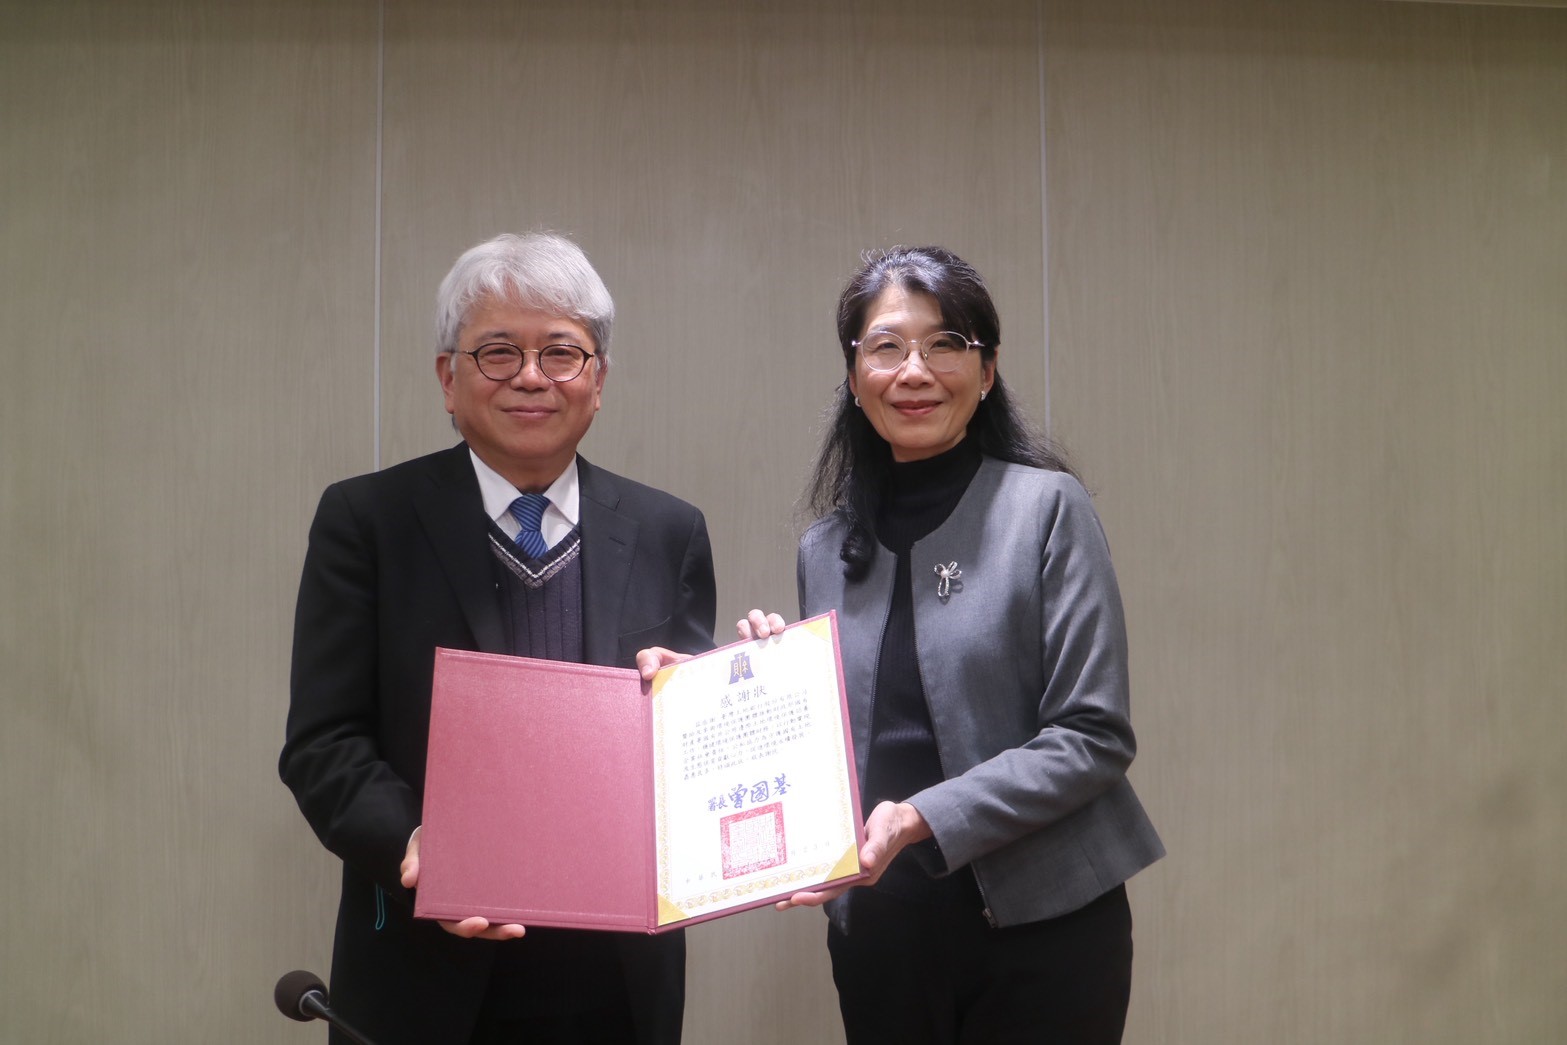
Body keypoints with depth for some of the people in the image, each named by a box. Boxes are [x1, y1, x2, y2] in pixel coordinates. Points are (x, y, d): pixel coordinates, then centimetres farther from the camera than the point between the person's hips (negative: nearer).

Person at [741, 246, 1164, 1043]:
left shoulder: (1046, 508, -6)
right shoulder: (827, 550, 8)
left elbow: (1093, 739, -11)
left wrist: (924, 819, -21)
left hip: (1039, 926, -4)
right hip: (879, 937, 4)